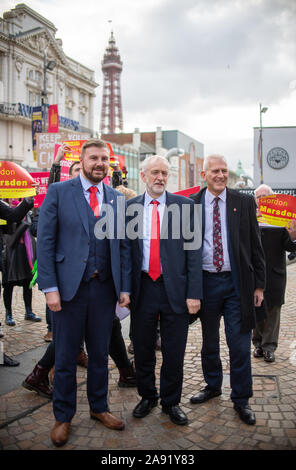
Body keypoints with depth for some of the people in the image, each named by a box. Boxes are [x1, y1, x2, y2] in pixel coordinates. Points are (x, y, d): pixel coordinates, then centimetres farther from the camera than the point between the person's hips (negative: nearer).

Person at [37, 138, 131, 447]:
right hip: (69, 288, -3)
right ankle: (63, 417, 30)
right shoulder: (58, 192, -2)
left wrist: (125, 288, 4)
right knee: (65, 358, 10)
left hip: (104, 288, 3)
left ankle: (98, 408, 37)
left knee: (100, 354, 16)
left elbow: (123, 246, 9)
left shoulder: (117, 199, 9)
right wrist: (49, 287, -12)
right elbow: (45, 242, -6)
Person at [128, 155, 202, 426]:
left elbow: (193, 251, -3)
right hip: (143, 288, 1)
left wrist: (194, 292, -9)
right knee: (143, 350, 15)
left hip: (175, 289, -1)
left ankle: (171, 402, 32)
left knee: (174, 352, 10)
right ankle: (147, 397, 37)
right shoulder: (130, 207, 5)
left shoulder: (184, 205, 0)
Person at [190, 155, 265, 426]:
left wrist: (259, 284, 0)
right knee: (209, 341, 16)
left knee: (239, 343, 4)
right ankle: (213, 386, 38)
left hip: (237, 283, -1)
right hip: (205, 281, 1)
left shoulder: (244, 203, 1)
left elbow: (255, 245, 3)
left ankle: (241, 399, 22)